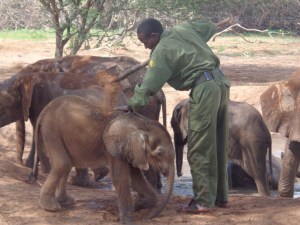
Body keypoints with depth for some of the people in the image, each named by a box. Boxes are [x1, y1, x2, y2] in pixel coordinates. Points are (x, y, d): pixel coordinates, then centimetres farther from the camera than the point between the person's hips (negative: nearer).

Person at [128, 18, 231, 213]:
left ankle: (204, 201, -3)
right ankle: (221, 196, 22)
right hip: (221, 82, 9)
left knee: (199, 150, -3)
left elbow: (149, 87, -8)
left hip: (205, 88, -9)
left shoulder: (161, 52, -6)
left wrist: (132, 104, 5)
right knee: (218, 145, 15)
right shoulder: (184, 28, 15)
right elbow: (211, 27, 31)